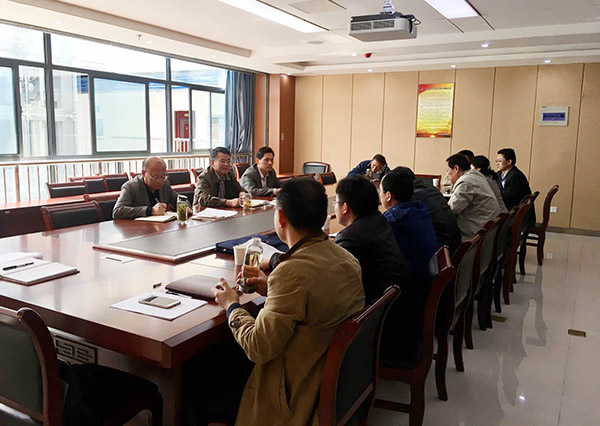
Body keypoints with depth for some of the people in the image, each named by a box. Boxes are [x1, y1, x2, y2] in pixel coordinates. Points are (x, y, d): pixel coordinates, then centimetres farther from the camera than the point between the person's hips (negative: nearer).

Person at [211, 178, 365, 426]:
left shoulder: (293, 272, -29)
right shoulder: (348, 260, -4)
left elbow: (259, 349, -22)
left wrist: (232, 306, -5)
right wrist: (272, 290, 10)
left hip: (297, 397, -8)